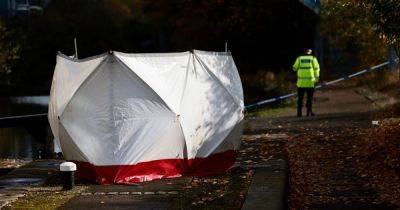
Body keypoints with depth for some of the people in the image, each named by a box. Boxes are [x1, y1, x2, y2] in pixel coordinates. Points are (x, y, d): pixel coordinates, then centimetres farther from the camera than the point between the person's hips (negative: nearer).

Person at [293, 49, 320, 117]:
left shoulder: (299, 58, 6)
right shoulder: (313, 58, 3)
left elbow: (295, 68, 5)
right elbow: (316, 68, -4)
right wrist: (317, 77, 2)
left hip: (301, 81, 1)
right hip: (310, 81, -1)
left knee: (300, 97, 7)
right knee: (310, 97, 6)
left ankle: (299, 112, 3)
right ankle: (309, 111, -1)